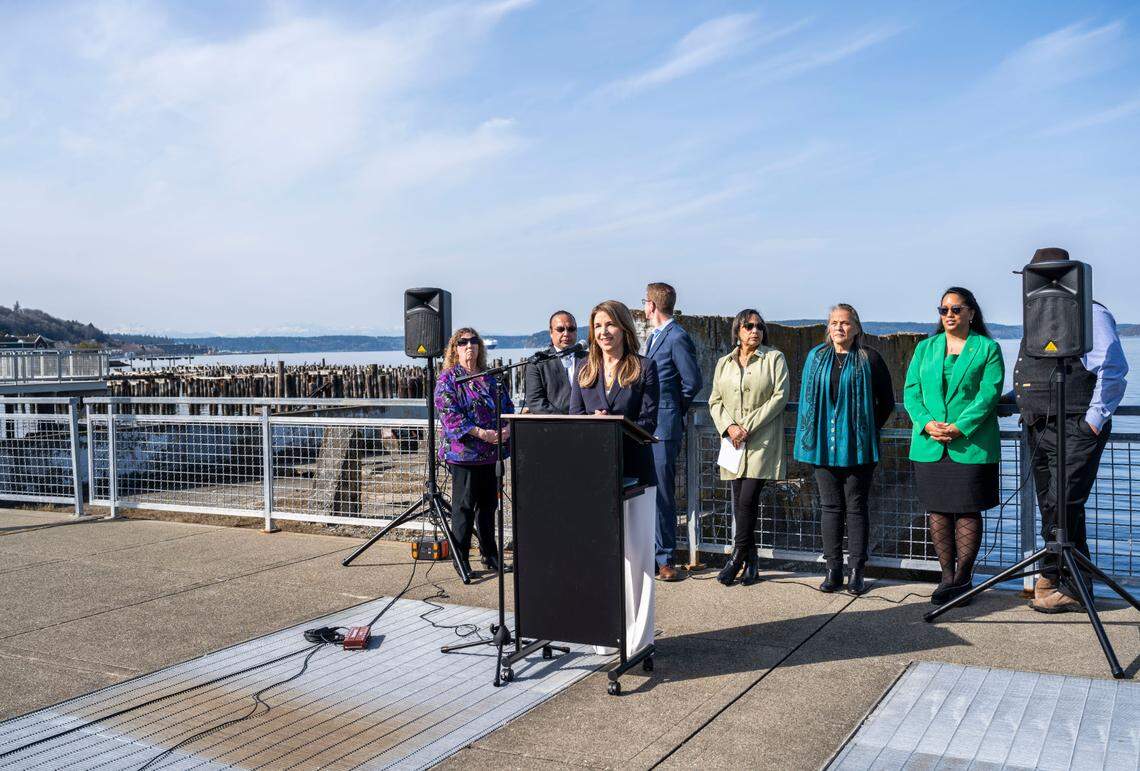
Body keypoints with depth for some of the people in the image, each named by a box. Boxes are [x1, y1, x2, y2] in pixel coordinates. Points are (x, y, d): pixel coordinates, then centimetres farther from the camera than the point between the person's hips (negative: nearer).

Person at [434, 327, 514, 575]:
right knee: (464, 506, 0)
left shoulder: (490, 378, 14)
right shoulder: (448, 378, -3)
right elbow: (448, 414, -13)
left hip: (492, 453, 6)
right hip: (463, 452, -5)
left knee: (488, 504, 13)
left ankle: (489, 554, 24)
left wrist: (507, 427, -8)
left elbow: (507, 405, 14)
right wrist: (480, 433, -21)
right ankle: (461, 558, 9)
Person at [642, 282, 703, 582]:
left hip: (663, 428, -9)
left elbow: (693, 383, -11)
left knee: (662, 494, -4)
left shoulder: (677, 338, -10)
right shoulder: (654, 336, 19)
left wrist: (672, 408, 2)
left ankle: (665, 559, 4)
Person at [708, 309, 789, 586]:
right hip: (734, 442, 4)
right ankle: (750, 558, 14)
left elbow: (780, 397, -6)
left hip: (761, 441, -4)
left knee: (748, 499, -11)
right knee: (740, 501, 4)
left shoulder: (775, 358, 3)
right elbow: (715, 400, 11)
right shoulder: (724, 363, 15)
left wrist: (748, 426, -12)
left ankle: (738, 557, -1)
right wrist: (729, 426, -8)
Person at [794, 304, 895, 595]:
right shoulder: (816, 357, 10)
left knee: (856, 508, 2)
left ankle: (856, 572, 9)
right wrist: (810, 436, 8)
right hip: (824, 446, 3)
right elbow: (807, 399, 15)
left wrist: (868, 429, 3)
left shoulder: (869, 359, 0)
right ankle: (833, 571, 12)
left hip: (857, 447, -3)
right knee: (830, 508, 6)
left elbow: (886, 402, 6)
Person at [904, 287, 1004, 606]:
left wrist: (959, 428, -18)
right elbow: (911, 391, 6)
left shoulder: (987, 349, 3)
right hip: (930, 446, 4)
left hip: (971, 446, -3)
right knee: (937, 511, 6)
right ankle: (947, 577, 16)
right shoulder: (925, 348, 14)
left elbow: (989, 394, -7)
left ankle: (963, 578, 8)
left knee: (968, 511, 0)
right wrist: (927, 423, -12)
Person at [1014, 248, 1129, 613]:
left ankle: (1054, 580, -1)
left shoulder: (1091, 314, -5)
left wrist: (1093, 420, -16)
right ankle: (1076, 585, 18)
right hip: (1040, 430, 9)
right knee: (1054, 509, 10)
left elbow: (1113, 372, -11)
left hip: (1076, 430, -8)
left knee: (1061, 506, -11)